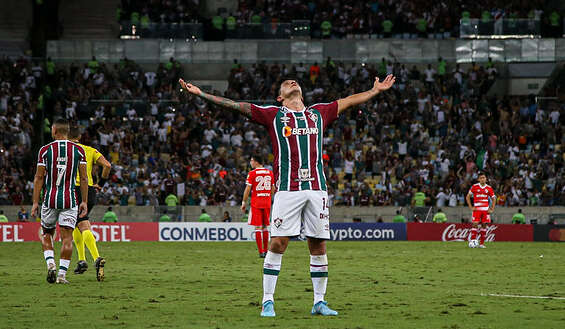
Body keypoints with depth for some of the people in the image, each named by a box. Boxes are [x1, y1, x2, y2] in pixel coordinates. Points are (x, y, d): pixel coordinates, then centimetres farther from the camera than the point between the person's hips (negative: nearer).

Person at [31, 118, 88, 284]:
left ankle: (50, 264, -2)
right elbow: (83, 178, 2)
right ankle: (62, 274, -3)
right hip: (70, 200, 0)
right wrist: (84, 202, 8)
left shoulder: (45, 150, -2)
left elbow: (39, 177, -1)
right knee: (67, 238, 2)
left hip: (50, 200, 0)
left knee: (46, 235, 17)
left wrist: (35, 202, 4)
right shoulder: (78, 150, 1)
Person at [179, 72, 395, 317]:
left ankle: (319, 302, 12)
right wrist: (200, 94, 2)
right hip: (287, 188, -3)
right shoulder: (273, 115, 10)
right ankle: (267, 301, -3)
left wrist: (375, 91, 42)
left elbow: (348, 102, 33)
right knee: (277, 243, -9)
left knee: (318, 245, 3)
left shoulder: (318, 113, 19)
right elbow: (235, 106, 7)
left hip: (316, 186, 3)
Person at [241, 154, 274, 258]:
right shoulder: (270, 173, 7)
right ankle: (265, 250, 16)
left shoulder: (252, 173, -7)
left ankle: (261, 252, -6)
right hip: (267, 202, 4)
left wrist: (244, 202, 0)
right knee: (265, 226, 14)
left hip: (256, 203, -4)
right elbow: (273, 189, 13)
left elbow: (248, 189, -8)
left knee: (258, 227, -2)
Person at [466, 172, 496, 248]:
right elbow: (468, 197, 6)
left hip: (486, 210, 2)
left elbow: (493, 199, 15)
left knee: (484, 225, 2)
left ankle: (481, 243, 7)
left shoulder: (489, 188, 6)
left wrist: (492, 209, 5)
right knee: (475, 224, -11)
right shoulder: (474, 187, 1)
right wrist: (471, 207, -2)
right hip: (477, 209, -2)